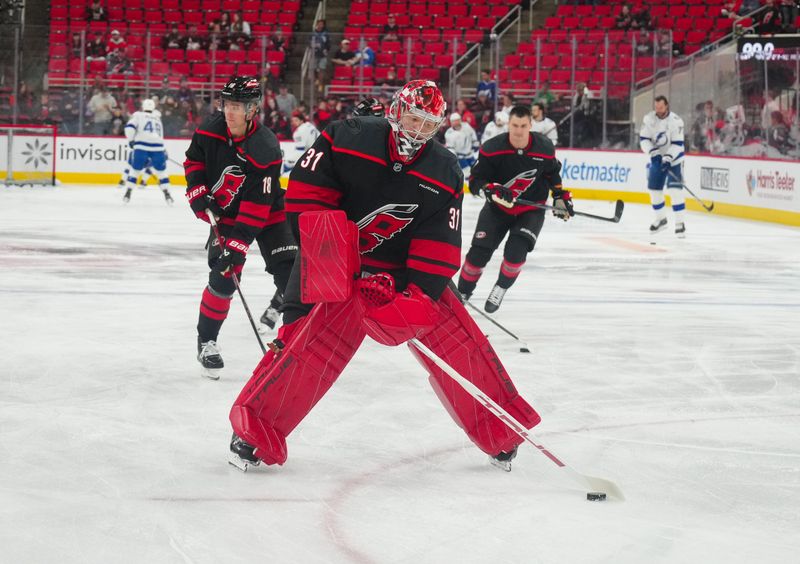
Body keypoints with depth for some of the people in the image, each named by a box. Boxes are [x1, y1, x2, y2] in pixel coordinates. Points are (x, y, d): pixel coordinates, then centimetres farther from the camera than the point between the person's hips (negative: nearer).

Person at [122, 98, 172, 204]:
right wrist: (163, 152, 40)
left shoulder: (138, 116, 13)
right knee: (162, 171, 16)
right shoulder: (157, 119, 28)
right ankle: (167, 194, 10)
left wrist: (131, 140, 8)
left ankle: (128, 193, 7)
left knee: (135, 170, 11)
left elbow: (129, 127, -3)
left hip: (141, 146, -3)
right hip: (157, 147, 3)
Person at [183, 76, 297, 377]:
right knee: (223, 279, -11)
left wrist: (238, 244, -31)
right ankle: (206, 341, 4)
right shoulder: (210, 129, -14)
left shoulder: (265, 149, -29)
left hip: (266, 214, -2)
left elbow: (256, 205, -29)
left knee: (290, 273, -13)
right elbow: (194, 160, 7)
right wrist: (199, 193, -8)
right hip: (225, 213, 2)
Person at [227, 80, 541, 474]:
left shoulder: (444, 172, -3)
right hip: (340, 267, -3)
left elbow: (440, 245, -7)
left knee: (458, 342, -2)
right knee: (310, 342, -16)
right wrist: (321, 247, -17)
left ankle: (499, 432, 14)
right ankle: (254, 429, -2)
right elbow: (305, 191, -11)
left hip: (410, 271, 3)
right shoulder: (346, 138, -12)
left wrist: (419, 293, -18)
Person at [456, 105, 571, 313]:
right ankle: (462, 293, 15)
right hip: (498, 207, 0)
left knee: (516, 250, -21)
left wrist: (560, 196, 8)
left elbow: (552, 172, 10)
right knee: (478, 252, -7)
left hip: (531, 210, 0)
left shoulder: (544, 147, -12)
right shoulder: (492, 148, -19)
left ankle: (500, 288, 6)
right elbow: (475, 181, -16)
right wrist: (491, 189, -34)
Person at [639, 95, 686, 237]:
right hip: (657, 159, 5)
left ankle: (680, 223, -16)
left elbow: (677, 144, -20)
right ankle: (661, 219, 27)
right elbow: (643, 139, -7)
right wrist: (652, 151, -23)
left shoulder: (676, 121, -19)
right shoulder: (649, 119, -8)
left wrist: (668, 157, -31)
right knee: (654, 189, 8)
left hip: (673, 158, -5)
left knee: (675, 189, -18)